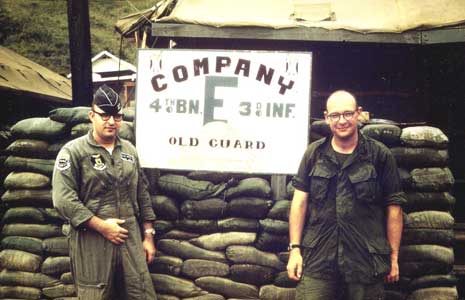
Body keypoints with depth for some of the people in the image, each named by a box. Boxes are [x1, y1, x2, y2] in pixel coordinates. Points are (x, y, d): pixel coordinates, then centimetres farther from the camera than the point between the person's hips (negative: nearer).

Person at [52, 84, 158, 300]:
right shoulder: (73, 152, -5)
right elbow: (63, 200, -14)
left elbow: (142, 195, 16)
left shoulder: (130, 151, 12)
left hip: (131, 239, 5)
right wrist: (101, 226, -15)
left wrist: (148, 235, 13)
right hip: (92, 241, -4)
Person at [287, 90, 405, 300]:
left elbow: (393, 207, 3)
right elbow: (300, 202, 5)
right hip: (317, 259, 1)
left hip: (366, 262, -1)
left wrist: (394, 256, 3)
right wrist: (295, 249, 0)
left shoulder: (380, 155, 1)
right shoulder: (314, 153, 6)